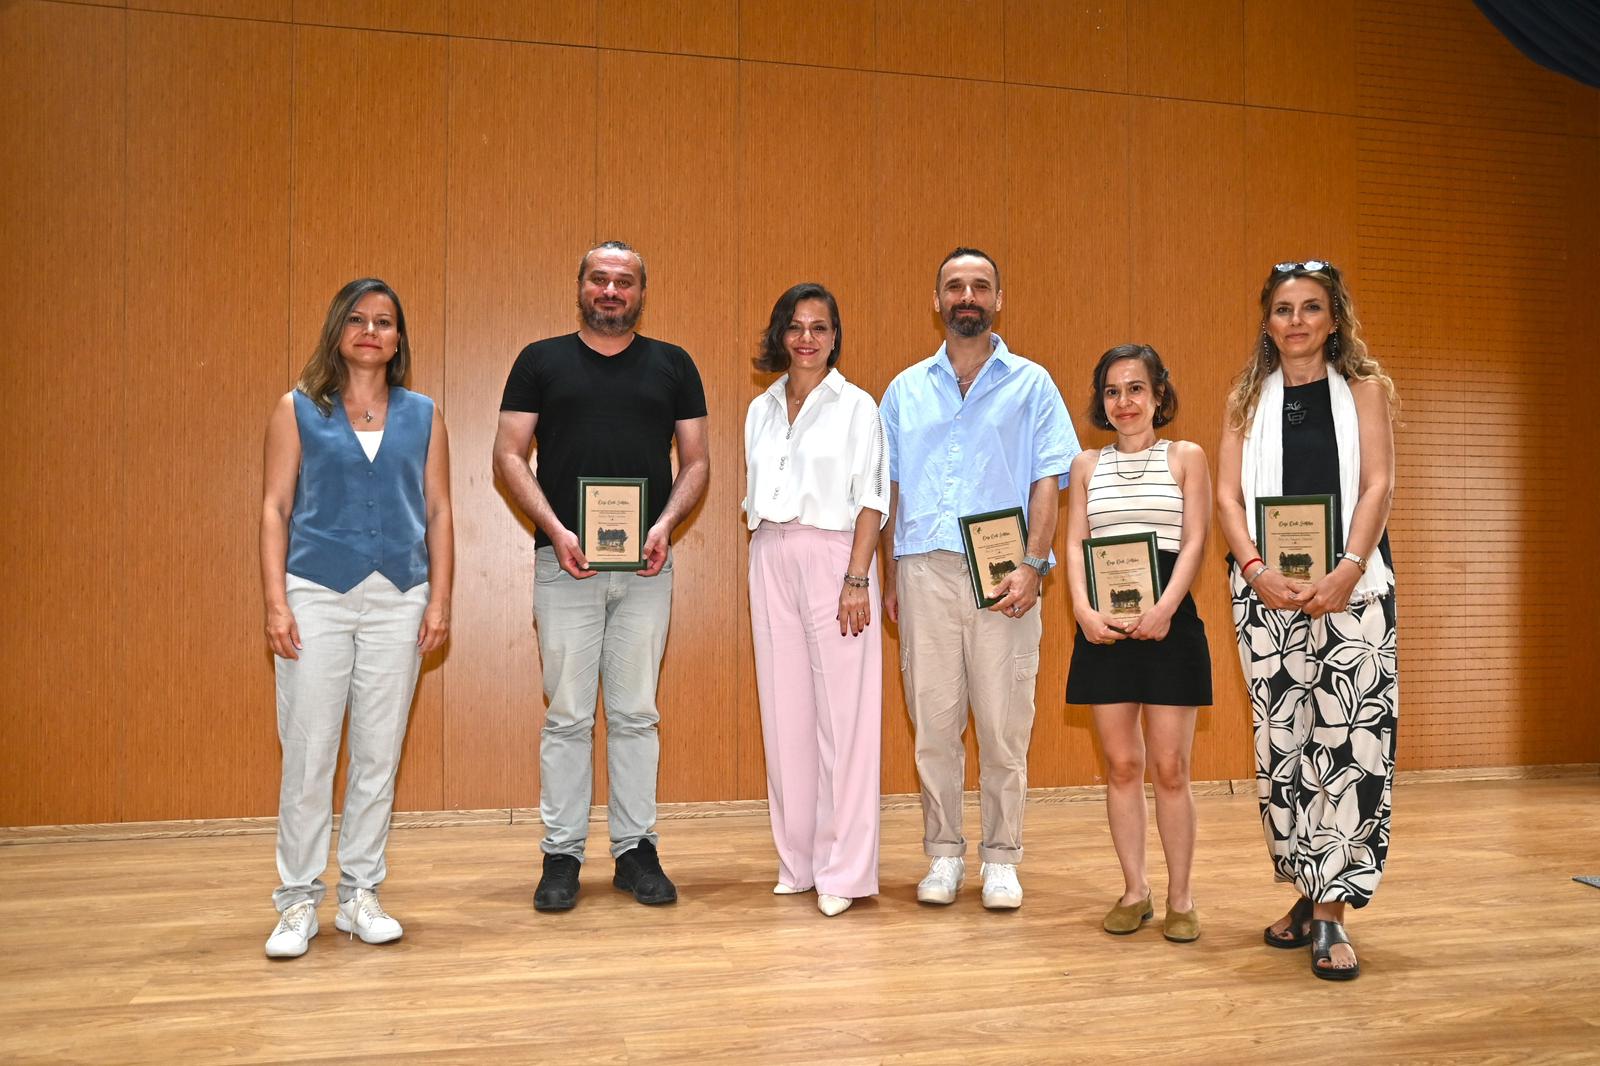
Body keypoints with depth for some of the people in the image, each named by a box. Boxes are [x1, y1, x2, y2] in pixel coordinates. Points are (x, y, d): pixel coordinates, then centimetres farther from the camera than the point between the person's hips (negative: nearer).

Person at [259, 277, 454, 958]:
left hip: (398, 601, 2)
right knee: (308, 753, -1)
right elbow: (275, 507, 3)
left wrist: (439, 601, 2)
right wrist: (276, 602, -6)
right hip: (317, 595, -2)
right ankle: (298, 902, 11)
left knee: (379, 754, 6)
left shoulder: (422, 415, 11)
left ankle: (360, 896, 17)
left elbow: (439, 512, 10)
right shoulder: (298, 410, 6)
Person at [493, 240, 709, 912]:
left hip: (646, 566, 1)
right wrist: (555, 530, -11)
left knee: (636, 714, 7)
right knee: (567, 716, 3)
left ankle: (636, 850, 16)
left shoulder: (673, 365, 11)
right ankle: (561, 856, 13)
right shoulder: (541, 361, 7)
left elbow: (696, 461, 10)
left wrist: (666, 525, -8)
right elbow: (509, 455, 2)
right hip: (565, 563, -1)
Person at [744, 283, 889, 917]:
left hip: (832, 556, -5)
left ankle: (843, 871, 0)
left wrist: (857, 580, -12)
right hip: (770, 561, 5)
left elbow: (870, 501, -4)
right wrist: (758, 577, 11)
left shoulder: (856, 407, 2)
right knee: (784, 711, 6)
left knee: (842, 712, -6)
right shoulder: (761, 410, 15)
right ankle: (797, 860, 16)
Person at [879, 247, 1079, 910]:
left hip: (1002, 576, -2)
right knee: (933, 723, 4)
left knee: (1004, 725, 0)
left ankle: (1001, 860, 12)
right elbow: (890, 489, 14)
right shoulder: (906, 390, 15)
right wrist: (890, 578, 8)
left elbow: (1047, 482, 2)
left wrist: (1032, 565, -10)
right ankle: (943, 855, 16)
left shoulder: (1031, 384, 9)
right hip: (926, 570, 2)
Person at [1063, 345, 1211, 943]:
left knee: (1170, 767, -1)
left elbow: (1195, 542, -1)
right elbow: (1074, 544, 7)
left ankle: (1180, 898, 11)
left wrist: (1164, 608, -16)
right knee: (1121, 765, 6)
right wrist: (1083, 609, -10)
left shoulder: (1186, 457, 7)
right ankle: (1134, 891, 17)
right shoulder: (1087, 466, 14)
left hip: (1168, 621, -2)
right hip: (1104, 626, 3)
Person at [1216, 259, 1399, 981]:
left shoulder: (1363, 388, 9)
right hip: (1267, 589, 2)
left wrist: (1346, 573, -17)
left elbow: (1377, 486, -2)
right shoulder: (1248, 398, 13)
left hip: (1352, 586, -1)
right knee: (1281, 741, 3)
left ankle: (1331, 910, -3)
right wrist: (1258, 571, -13)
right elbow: (1228, 495, 4)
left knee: (1351, 739, -9)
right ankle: (1307, 894, 17)